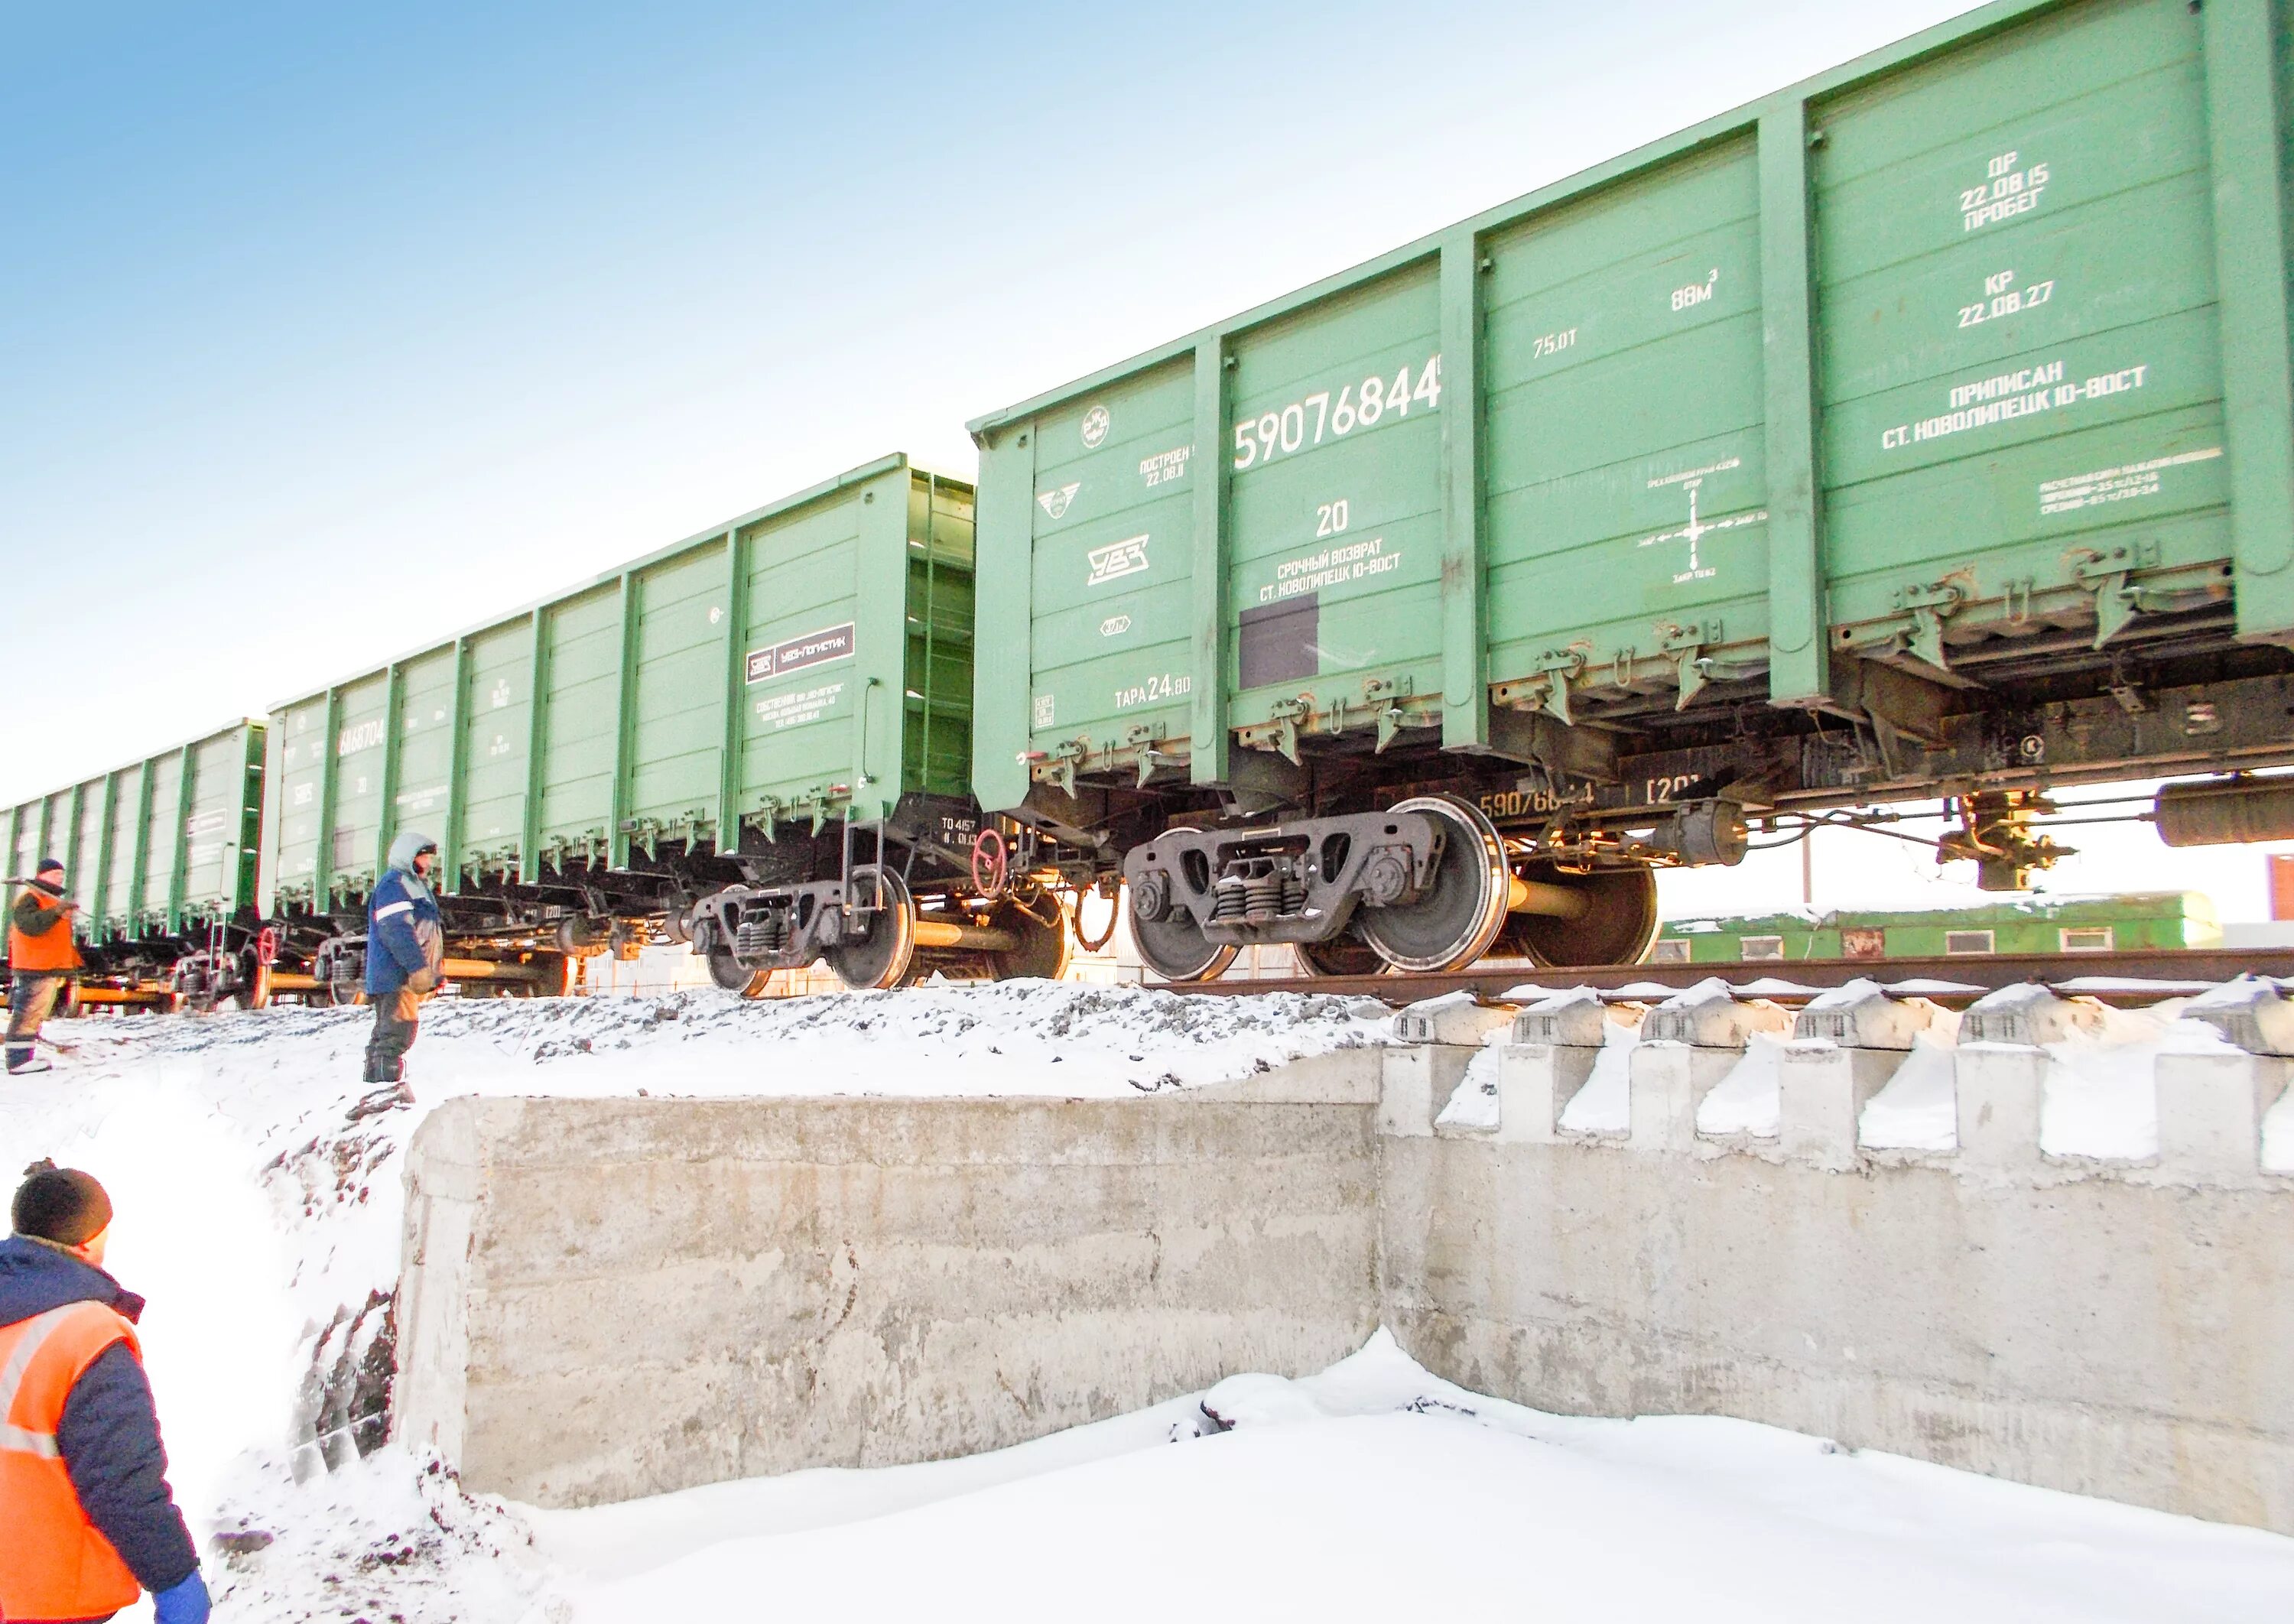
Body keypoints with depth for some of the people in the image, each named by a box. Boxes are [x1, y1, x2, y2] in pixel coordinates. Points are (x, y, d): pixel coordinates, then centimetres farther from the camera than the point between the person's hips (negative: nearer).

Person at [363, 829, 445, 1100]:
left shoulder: (416, 885, 25)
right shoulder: (394, 883, -9)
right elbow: (396, 929, -20)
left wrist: (433, 971, 25)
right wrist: (417, 967, -25)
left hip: (409, 977, 11)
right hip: (398, 975, -11)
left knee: (386, 1033, 14)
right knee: (397, 1031, -15)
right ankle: (389, 1087, -17)